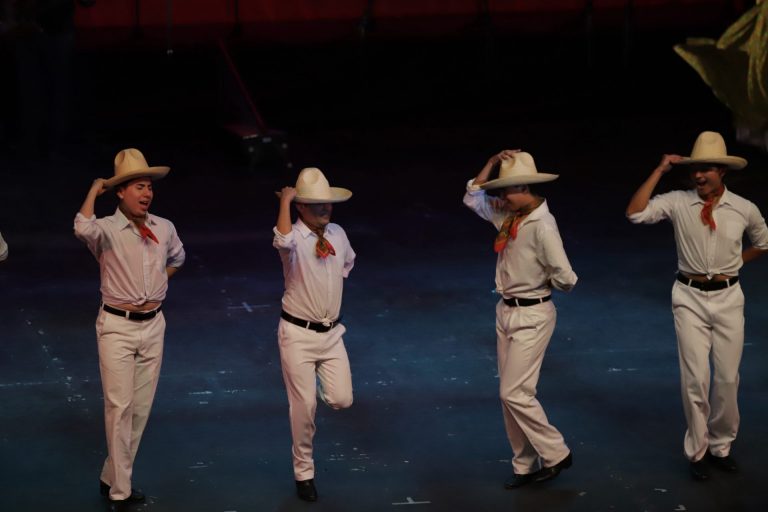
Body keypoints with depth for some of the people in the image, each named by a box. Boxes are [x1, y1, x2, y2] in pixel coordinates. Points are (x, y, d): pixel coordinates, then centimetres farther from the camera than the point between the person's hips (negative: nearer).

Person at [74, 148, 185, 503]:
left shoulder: (164, 229, 3)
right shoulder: (107, 230, -13)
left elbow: (176, 258, 25)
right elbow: (82, 228, -37)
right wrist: (94, 190, -22)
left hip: (153, 325, 5)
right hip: (117, 326, -5)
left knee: (142, 407, 10)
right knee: (119, 406, -6)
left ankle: (112, 476, 23)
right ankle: (120, 489, 0)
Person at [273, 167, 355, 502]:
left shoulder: (338, 234, 4)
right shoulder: (294, 237, -14)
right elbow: (283, 242, -41)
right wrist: (284, 200, -33)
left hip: (332, 332, 5)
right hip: (298, 333, -5)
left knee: (341, 400, -3)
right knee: (303, 406, -1)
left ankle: (316, 385, 33)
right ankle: (304, 473, 15)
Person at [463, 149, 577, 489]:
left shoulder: (542, 226, -21)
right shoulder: (508, 215, 3)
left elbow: (565, 278, -22)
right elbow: (473, 198, 15)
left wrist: (543, 286, -1)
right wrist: (492, 163, 4)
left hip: (532, 316, -8)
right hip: (506, 311, 8)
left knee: (515, 393, -9)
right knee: (510, 393, 10)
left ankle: (555, 455, 6)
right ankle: (525, 466, 18)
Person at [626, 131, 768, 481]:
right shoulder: (678, 203, -7)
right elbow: (635, 213, -21)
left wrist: (735, 262, 8)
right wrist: (660, 171, -17)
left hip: (728, 297, 1)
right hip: (690, 297, -1)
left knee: (727, 377, 6)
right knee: (695, 377, -3)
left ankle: (721, 446, 23)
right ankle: (697, 451, 10)